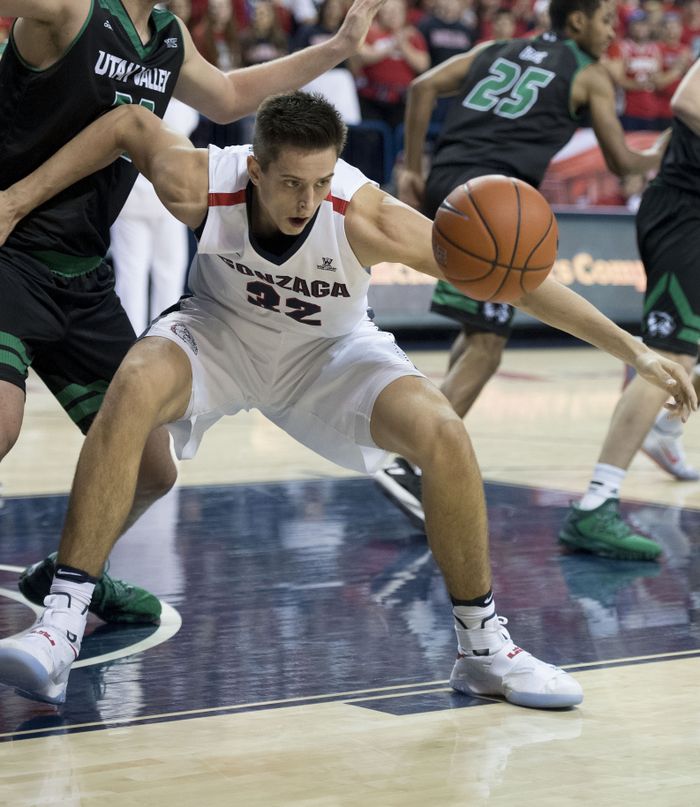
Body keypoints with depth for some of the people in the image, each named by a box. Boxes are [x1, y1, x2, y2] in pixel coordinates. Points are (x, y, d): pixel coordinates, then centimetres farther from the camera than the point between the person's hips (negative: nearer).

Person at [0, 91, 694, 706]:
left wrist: (635, 351, -30)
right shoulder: (199, 186, -31)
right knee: (135, 386, -33)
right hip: (219, 333, 0)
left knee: (443, 435, -24)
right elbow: (129, 123, -9)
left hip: (328, 352, 0)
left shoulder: (364, 215, -34)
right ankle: (60, 626, -31)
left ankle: (482, 648, -3)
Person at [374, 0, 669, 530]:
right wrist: (659, 158, 32)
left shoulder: (496, 50, 25)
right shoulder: (590, 75, 10)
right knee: (485, 347, -8)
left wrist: (412, 168, 15)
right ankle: (412, 465, -21)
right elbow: (621, 162, 11)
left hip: (444, 185, 7)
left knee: (480, 330, 24)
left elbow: (424, 87, 13)